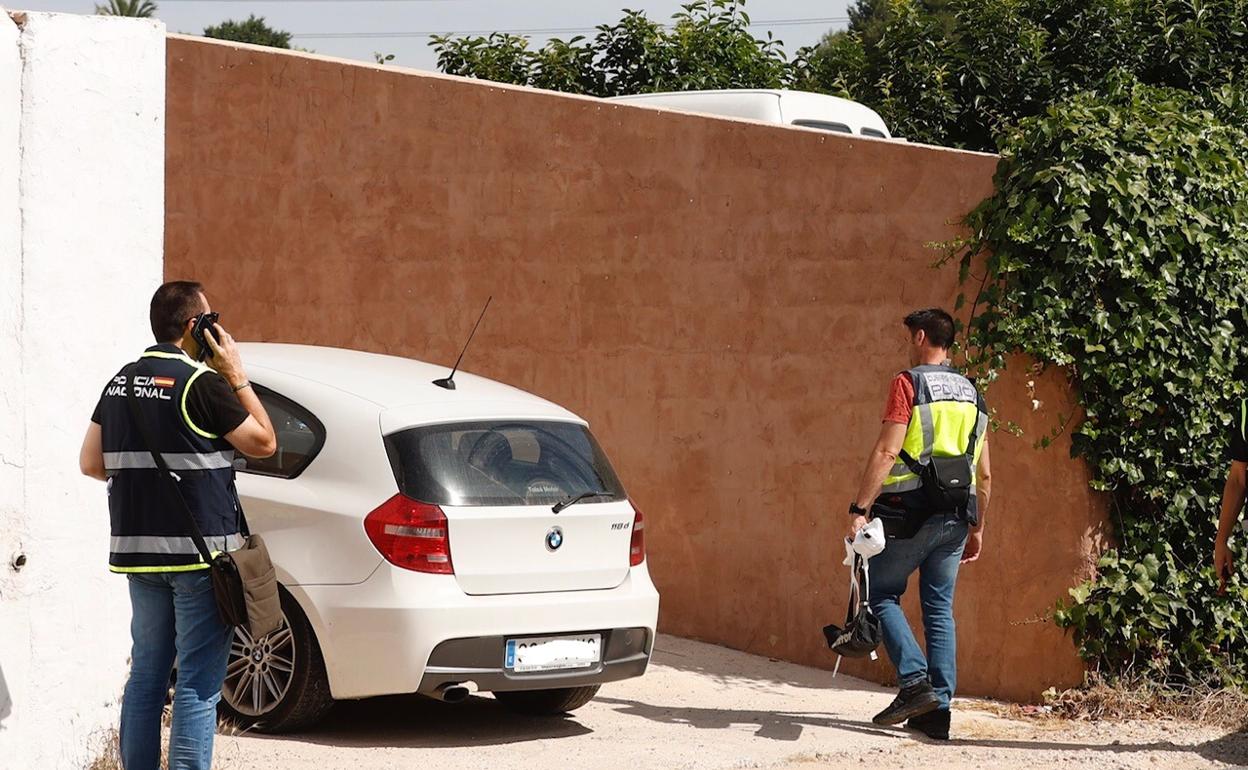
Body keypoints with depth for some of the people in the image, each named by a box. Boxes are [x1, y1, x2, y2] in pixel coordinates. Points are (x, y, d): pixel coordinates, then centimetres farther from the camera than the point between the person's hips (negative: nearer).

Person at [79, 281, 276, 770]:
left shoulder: (120, 383, 9)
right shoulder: (202, 383, -13)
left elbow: (91, 463, 13)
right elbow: (263, 442, -5)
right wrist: (236, 376, -1)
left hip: (138, 551, 7)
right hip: (199, 550, -7)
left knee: (146, 674, 15)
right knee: (198, 684, -4)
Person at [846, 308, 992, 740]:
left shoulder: (909, 384, -6)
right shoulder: (971, 394, 14)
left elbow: (887, 452, -16)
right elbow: (985, 474, 15)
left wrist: (860, 508, -16)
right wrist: (977, 528, 22)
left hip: (911, 511, -6)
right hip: (956, 516, 6)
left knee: (882, 594, 7)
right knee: (940, 609, 8)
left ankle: (916, 682, -9)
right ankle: (938, 709, 5)